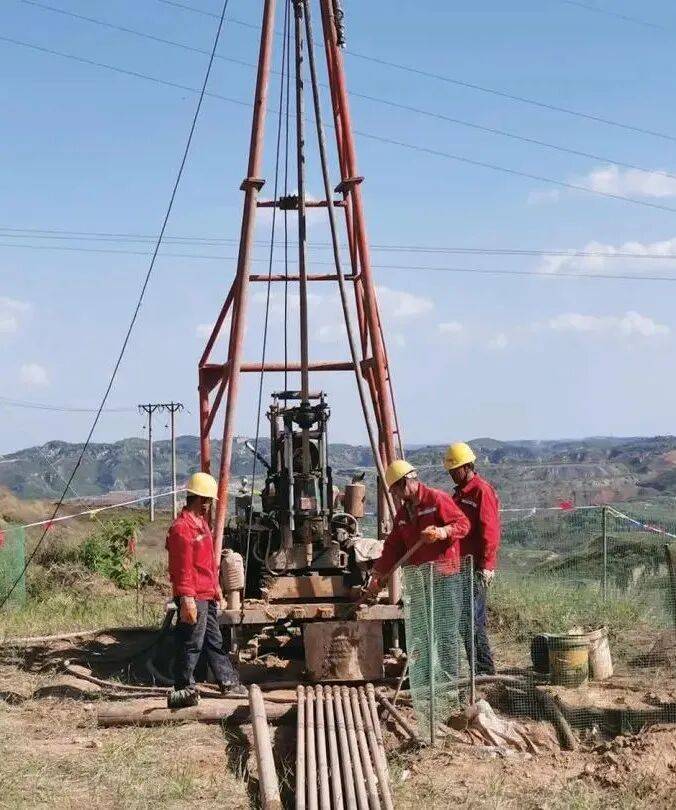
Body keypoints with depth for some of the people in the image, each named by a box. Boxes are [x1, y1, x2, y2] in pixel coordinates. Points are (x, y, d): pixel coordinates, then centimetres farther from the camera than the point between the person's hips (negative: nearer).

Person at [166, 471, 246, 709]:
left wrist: (216, 587, 24)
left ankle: (229, 682, 28)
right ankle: (184, 689, 6)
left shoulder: (201, 522, 15)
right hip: (193, 598, -10)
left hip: (207, 595, 10)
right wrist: (186, 599, -24)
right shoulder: (182, 528, -18)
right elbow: (182, 568, -22)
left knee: (214, 641, 18)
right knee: (191, 644, -3)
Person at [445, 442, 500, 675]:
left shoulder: (482, 491, -11)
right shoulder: (459, 492, 18)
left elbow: (489, 532, -17)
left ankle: (483, 669, -5)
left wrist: (485, 566, -20)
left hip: (477, 568, -9)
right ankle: (484, 669, 17)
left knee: (471, 621, -10)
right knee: (474, 621, 11)